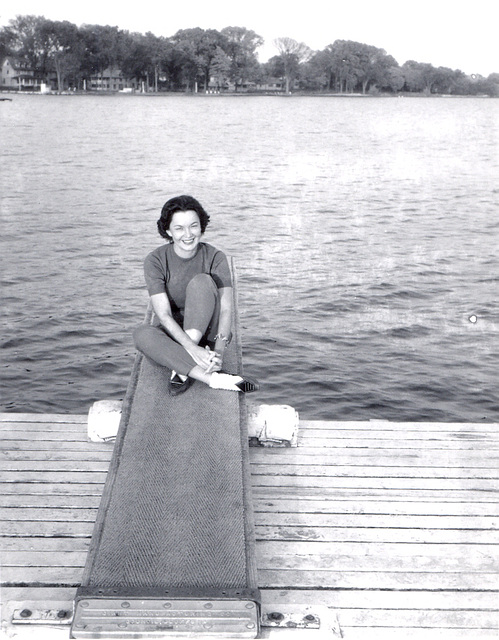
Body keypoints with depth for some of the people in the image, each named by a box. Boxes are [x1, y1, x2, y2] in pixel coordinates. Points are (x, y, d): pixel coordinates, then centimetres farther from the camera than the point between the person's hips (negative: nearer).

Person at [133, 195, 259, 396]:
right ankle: (215, 378, -43)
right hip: (172, 333, 1)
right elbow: (163, 314, -22)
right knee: (141, 334, -34)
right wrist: (193, 349, -39)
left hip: (206, 333, 0)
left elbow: (226, 309, -20)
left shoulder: (215, 258, -11)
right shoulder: (155, 261, -13)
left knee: (201, 281, -28)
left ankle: (182, 369, -33)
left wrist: (219, 350, -38)